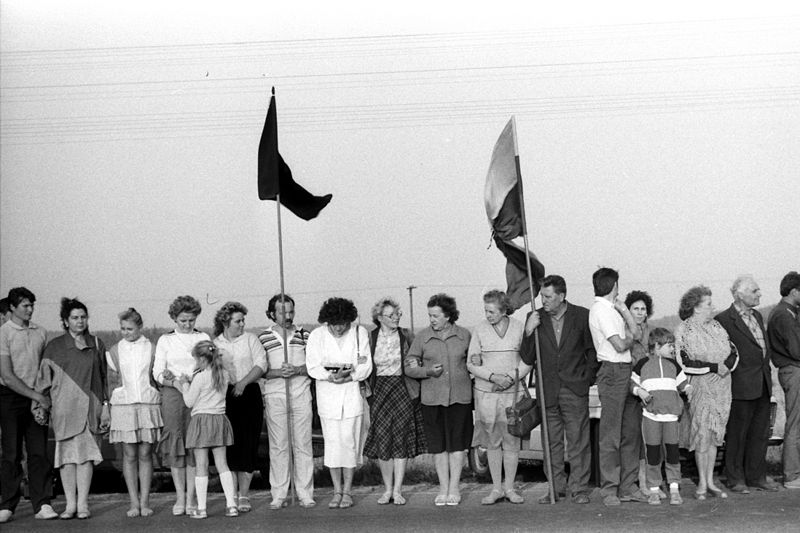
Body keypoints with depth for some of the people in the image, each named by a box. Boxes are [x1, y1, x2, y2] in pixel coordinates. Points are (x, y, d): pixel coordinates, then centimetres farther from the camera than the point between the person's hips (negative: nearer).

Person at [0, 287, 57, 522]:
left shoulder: (40, 332, 9)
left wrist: (45, 395, 3)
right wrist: (36, 396, -14)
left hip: (37, 398, 4)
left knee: (39, 452, -1)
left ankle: (42, 505, 1)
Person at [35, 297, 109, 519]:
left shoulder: (96, 345, 10)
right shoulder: (54, 347, 6)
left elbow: (104, 377, 11)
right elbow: (43, 378, 7)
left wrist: (105, 406, 7)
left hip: (90, 407, 1)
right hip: (64, 407, -1)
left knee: (86, 454, -3)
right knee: (67, 454, 0)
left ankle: (83, 504, 0)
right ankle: (70, 504, 5)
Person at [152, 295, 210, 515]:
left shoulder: (204, 338, 12)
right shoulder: (165, 340, 10)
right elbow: (157, 372, 3)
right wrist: (175, 382, -16)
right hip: (173, 394, 0)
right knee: (175, 443, -2)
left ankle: (191, 498, 0)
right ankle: (180, 497, 4)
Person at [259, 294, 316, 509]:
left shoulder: (304, 335, 8)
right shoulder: (263, 337, 5)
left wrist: (297, 370, -12)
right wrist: (278, 372, -15)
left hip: (301, 394, 1)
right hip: (274, 395, -1)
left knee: (303, 444, 1)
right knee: (278, 445, 0)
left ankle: (305, 494, 5)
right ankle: (278, 495, 5)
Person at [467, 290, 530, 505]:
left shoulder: (519, 328, 1)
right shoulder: (479, 330, 1)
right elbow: (471, 364, 1)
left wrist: (511, 377, -11)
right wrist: (492, 377, -13)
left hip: (513, 392, 0)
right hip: (486, 391, 1)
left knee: (511, 440, 1)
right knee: (492, 441, 4)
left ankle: (509, 487, 12)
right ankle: (496, 488, 13)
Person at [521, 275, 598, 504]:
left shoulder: (582, 316, 0)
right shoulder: (535, 318, 4)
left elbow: (593, 350, 9)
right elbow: (527, 359, 3)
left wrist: (587, 378, 1)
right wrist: (528, 332, -10)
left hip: (575, 390, -2)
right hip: (547, 390, 2)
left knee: (578, 441, 0)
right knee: (551, 442, 7)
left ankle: (579, 488, 8)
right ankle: (556, 487, 17)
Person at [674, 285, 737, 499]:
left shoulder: (715, 326, 11)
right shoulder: (683, 331, -7)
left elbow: (733, 352, 12)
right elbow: (685, 363, -15)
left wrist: (727, 366, -10)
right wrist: (714, 367, -17)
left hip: (722, 387, 5)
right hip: (700, 387, -5)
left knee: (714, 435, 7)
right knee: (702, 434, -4)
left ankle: (710, 481, 15)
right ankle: (702, 483, 8)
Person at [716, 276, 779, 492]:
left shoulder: (757, 316, 15)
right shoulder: (724, 320, -12)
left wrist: (768, 375, 17)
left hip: (762, 385, 8)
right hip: (741, 387, -8)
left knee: (760, 433, 12)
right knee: (737, 434, 2)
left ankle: (757, 476, 22)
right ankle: (736, 479, 12)